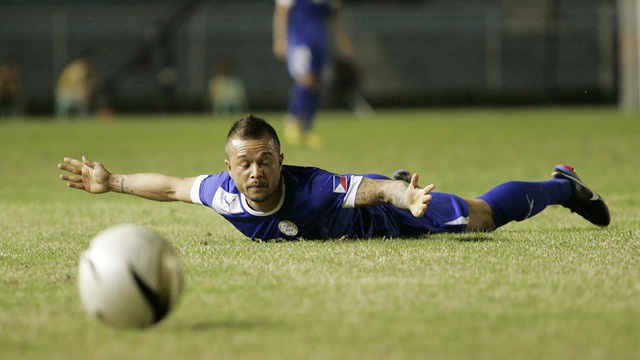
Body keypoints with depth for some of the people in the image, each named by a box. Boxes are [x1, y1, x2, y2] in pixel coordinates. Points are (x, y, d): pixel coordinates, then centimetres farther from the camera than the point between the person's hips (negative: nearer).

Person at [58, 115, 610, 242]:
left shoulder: (310, 189, -43)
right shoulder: (223, 193, -28)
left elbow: (375, 189, -47)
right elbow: (173, 186, -11)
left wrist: (406, 197, -68)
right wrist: (110, 182, -12)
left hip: (384, 215, -6)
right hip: (348, 226, 6)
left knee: (482, 217, 0)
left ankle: (563, 186, 26)